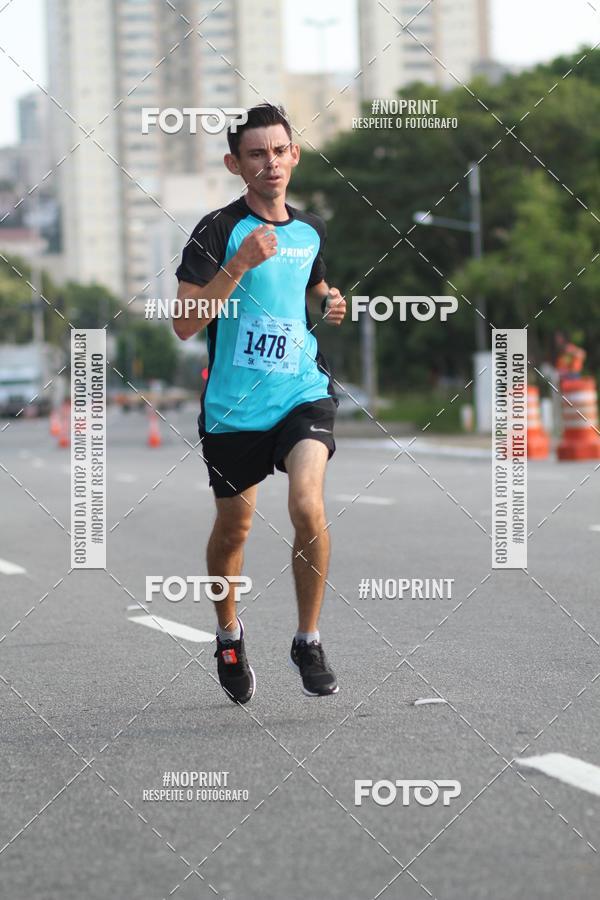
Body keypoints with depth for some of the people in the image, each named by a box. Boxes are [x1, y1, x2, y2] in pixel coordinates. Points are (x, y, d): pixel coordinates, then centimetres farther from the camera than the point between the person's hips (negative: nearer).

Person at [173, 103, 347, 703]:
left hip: (303, 392, 2)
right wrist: (242, 262, -25)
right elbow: (185, 323, -17)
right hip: (233, 404, -2)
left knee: (307, 506, -21)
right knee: (233, 526, 13)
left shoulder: (310, 231, 8)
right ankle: (228, 633, 40)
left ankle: (308, 642, -5)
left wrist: (330, 306, 6)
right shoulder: (219, 229, -8)